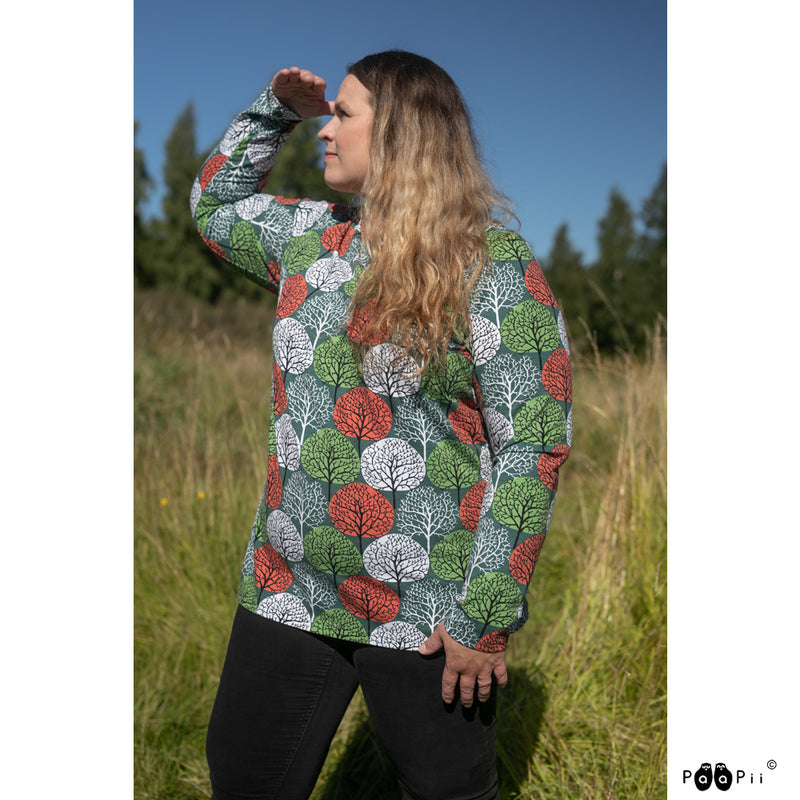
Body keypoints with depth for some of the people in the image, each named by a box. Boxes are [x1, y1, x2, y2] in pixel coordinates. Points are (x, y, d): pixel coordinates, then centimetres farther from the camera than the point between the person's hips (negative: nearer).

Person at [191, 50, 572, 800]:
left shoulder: (496, 265, -11)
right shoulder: (308, 238, 7)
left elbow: (535, 444, -14)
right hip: (288, 596, 6)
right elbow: (213, 204, 27)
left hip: (427, 616, -5)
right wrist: (275, 108, 12)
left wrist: (486, 616, -16)